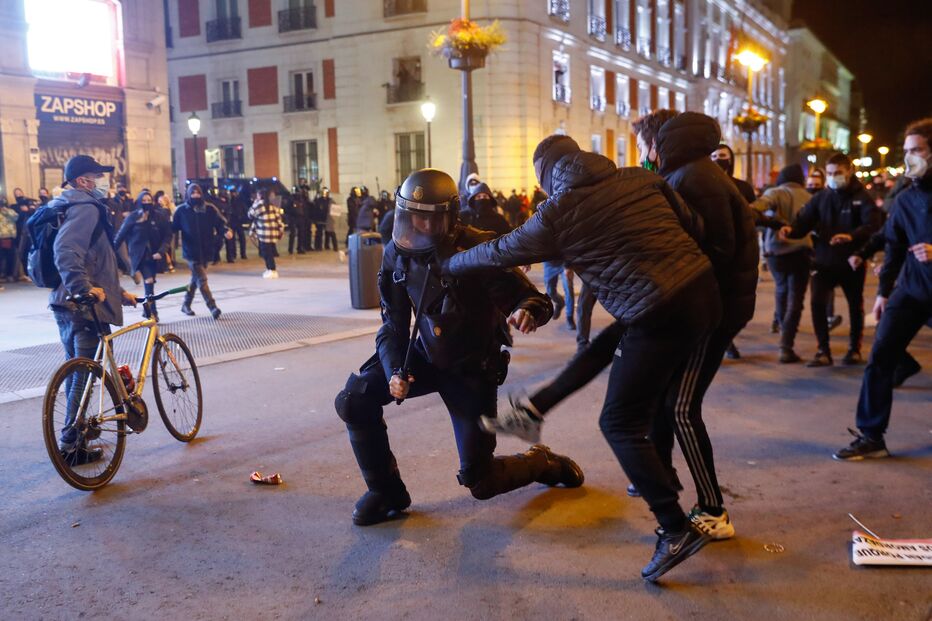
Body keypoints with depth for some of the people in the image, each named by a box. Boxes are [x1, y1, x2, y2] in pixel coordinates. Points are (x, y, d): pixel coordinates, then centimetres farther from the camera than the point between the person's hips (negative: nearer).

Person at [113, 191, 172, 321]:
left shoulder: (159, 217, 0)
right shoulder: (133, 217, -3)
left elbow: (167, 235, -2)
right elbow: (121, 235, -1)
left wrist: (161, 251, -15)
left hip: (154, 255, 2)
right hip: (140, 255, -2)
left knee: (149, 282, 11)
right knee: (149, 281, -15)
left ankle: (147, 310, 28)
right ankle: (152, 312, -10)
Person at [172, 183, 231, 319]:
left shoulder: (209, 209, 3)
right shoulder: (181, 210, -1)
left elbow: (219, 223, 0)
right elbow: (174, 227, -1)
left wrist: (226, 231, -20)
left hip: (206, 250, 4)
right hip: (191, 251, -4)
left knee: (196, 278, 16)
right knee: (201, 279, -10)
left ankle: (186, 304, 33)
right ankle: (213, 307, -11)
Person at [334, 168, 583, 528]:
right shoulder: (398, 254, -11)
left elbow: (534, 300, -23)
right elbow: (393, 324, -4)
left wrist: (527, 312, -48)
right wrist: (395, 370, -22)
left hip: (473, 368, -4)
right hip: (425, 356, 5)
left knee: (480, 482, -3)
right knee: (353, 401, -15)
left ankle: (543, 463, 30)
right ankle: (386, 492, 5)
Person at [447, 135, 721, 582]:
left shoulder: (556, 213, -3)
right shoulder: (640, 177, 11)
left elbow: (499, 253, 9)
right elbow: (693, 225, 13)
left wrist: (445, 265, 24)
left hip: (661, 315, -7)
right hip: (703, 288, 8)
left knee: (620, 424, 3)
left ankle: (677, 529, 4)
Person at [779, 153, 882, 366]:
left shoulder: (862, 198, -6)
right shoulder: (820, 198, 6)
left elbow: (872, 225, -21)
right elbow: (804, 221, -3)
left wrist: (851, 236, -40)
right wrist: (791, 229, -26)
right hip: (824, 261, 2)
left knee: (855, 306, 14)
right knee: (817, 302, -12)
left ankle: (854, 348, 32)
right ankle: (823, 351, -3)